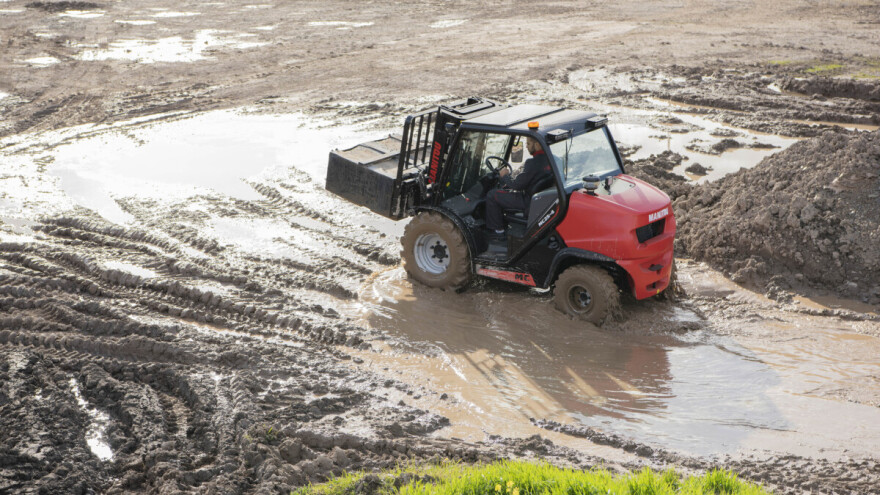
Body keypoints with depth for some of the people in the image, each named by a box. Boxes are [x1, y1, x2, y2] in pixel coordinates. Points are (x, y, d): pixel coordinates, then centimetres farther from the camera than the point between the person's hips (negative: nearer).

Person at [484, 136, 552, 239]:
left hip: (529, 201, -10)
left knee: (492, 195, -2)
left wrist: (504, 176, 0)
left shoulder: (533, 162, -24)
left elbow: (517, 185, -20)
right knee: (503, 190, 27)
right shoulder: (550, 159, 5)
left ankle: (498, 231, 5)